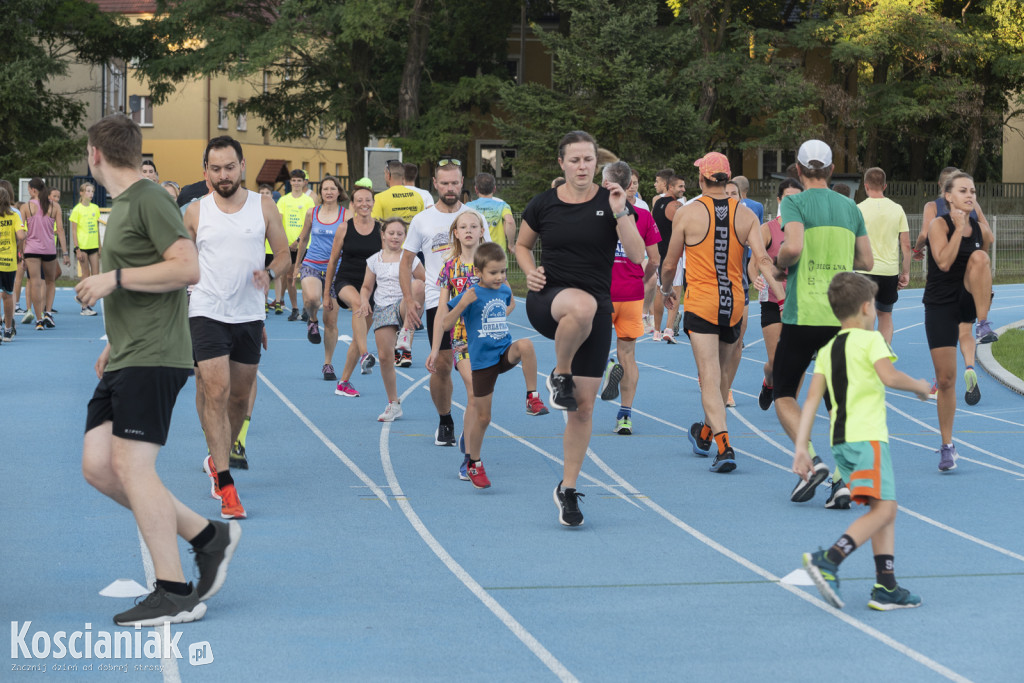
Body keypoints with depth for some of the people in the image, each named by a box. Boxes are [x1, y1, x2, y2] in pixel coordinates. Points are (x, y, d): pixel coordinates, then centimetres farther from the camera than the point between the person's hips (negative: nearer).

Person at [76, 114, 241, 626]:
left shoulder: (150, 200, -9)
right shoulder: (120, 206, 21)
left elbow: (187, 268, -18)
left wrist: (114, 278, -17)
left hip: (152, 358, -10)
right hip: (125, 360, 10)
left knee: (130, 465, -13)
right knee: (97, 465, 3)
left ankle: (175, 594, -8)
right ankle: (206, 535, 11)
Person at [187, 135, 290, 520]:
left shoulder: (264, 207, 2)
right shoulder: (196, 212, 1)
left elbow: (284, 253, 6)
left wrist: (269, 272, -15)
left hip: (250, 315, 3)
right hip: (207, 312, -3)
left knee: (240, 396, 13)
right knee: (215, 393, -14)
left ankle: (218, 460, 38)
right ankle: (226, 487, -16)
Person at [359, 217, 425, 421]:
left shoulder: (410, 258, 4)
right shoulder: (374, 260, 11)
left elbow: (425, 282, 5)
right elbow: (366, 287, 17)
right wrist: (364, 300, -4)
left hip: (403, 306, -3)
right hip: (383, 309, 3)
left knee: (418, 284, -36)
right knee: (385, 356, -4)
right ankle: (393, 404, 10)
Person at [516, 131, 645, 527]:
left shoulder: (609, 200, 1)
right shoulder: (544, 204, 3)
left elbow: (637, 255, -7)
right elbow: (522, 245, 19)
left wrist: (620, 214, -18)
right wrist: (530, 270, -1)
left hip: (596, 309, 1)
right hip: (547, 302, -1)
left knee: (583, 406, 0)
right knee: (581, 306, -41)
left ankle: (568, 490, 15)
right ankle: (559, 375, -13)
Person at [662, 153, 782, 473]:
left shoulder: (687, 213, -6)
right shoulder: (746, 214, 2)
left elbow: (670, 265, 3)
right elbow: (762, 260, -10)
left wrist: (666, 290, 22)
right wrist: (782, 293, -11)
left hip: (701, 303, -4)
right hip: (734, 303, 4)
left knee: (709, 377, -6)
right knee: (723, 371, 21)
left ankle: (724, 446, -21)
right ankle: (705, 434, 37)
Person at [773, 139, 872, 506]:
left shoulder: (794, 203, -5)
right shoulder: (850, 207, 11)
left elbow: (794, 246, -22)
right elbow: (866, 262, 13)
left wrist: (780, 261, -1)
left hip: (802, 316, -4)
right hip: (842, 317, 4)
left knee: (783, 395, 9)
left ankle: (811, 461, -13)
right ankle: (841, 481, -4)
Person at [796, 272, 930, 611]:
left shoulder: (827, 350, 16)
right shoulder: (870, 340, -2)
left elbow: (812, 400, 8)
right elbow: (889, 376, -20)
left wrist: (801, 448, 5)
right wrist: (918, 385, 0)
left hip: (841, 440, 8)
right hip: (867, 436, -8)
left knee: (885, 508, 14)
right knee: (883, 509, -13)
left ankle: (886, 586, 9)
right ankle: (829, 561, -28)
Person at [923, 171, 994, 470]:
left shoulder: (981, 232, 5)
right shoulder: (939, 224, -8)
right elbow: (944, 262, -23)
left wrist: (984, 288, 8)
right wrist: (959, 228, -22)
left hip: (969, 300, 2)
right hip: (940, 305, -2)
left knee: (980, 256, -28)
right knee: (945, 379, -2)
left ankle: (983, 324, -26)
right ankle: (947, 447, 12)